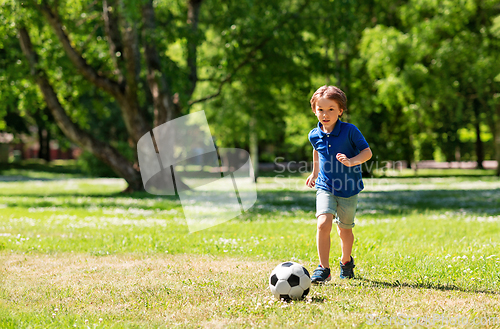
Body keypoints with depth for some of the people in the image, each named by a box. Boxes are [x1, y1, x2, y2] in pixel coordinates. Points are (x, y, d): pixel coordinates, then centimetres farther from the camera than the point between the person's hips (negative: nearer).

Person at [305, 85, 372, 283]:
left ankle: (346, 261, 41)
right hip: (325, 187, 1)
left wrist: (352, 161, -28)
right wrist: (314, 173, 23)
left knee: (344, 230, 12)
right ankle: (323, 269, -15)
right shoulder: (314, 135, -2)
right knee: (323, 223, -21)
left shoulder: (350, 131, -14)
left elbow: (367, 152, -10)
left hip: (349, 188, -1)